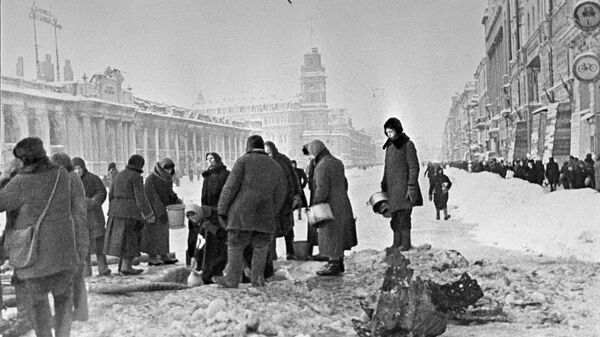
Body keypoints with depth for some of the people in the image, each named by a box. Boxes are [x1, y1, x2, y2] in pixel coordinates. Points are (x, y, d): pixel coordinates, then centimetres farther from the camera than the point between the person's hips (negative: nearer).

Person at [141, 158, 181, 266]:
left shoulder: (167, 178, 3)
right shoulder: (151, 179, -20)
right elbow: (153, 197, -24)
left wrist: (176, 199, -3)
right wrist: (161, 212, -27)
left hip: (162, 208, 8)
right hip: (152, 209, -7)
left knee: (164, 232, 10)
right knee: (153, 233, -2)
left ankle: (164, 256, 16)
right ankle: (152, 258, 6)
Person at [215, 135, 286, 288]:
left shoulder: (244, 161, 1)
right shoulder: (275, 167, 15)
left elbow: (231, 186, -5)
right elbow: (280, 195, 16)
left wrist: (222, 209, -1)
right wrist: (273, 215, 22)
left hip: (242, 213, -3)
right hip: (265, 217, 4)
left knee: (235, 247, 4)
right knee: (260, 248, 12)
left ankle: (232, 279, 6)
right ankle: (257, 278, 11)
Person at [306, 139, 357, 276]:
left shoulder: (322, 166, -18)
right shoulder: (337, 162, 10)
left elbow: (322, 190, -23)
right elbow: (344, 183, 16)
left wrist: (315, 206, -16)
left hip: (331, 206, -9)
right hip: (342, 203, 9)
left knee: (330, 235, 0)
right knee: (339, 234, 16)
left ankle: (334, 266, 6)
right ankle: (339, 263, 26)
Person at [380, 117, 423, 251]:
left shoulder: (407, 145, -7)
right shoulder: (389, 146, 15)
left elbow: (414, 167, -10)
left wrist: (411, 187, -15)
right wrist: (384, 186, 18)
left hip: (403, 186, -7)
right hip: (392, 188, 7)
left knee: (403, 216, -7)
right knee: (395, 217, 8)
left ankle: (405, 244, 0)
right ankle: (396, 243, 15)